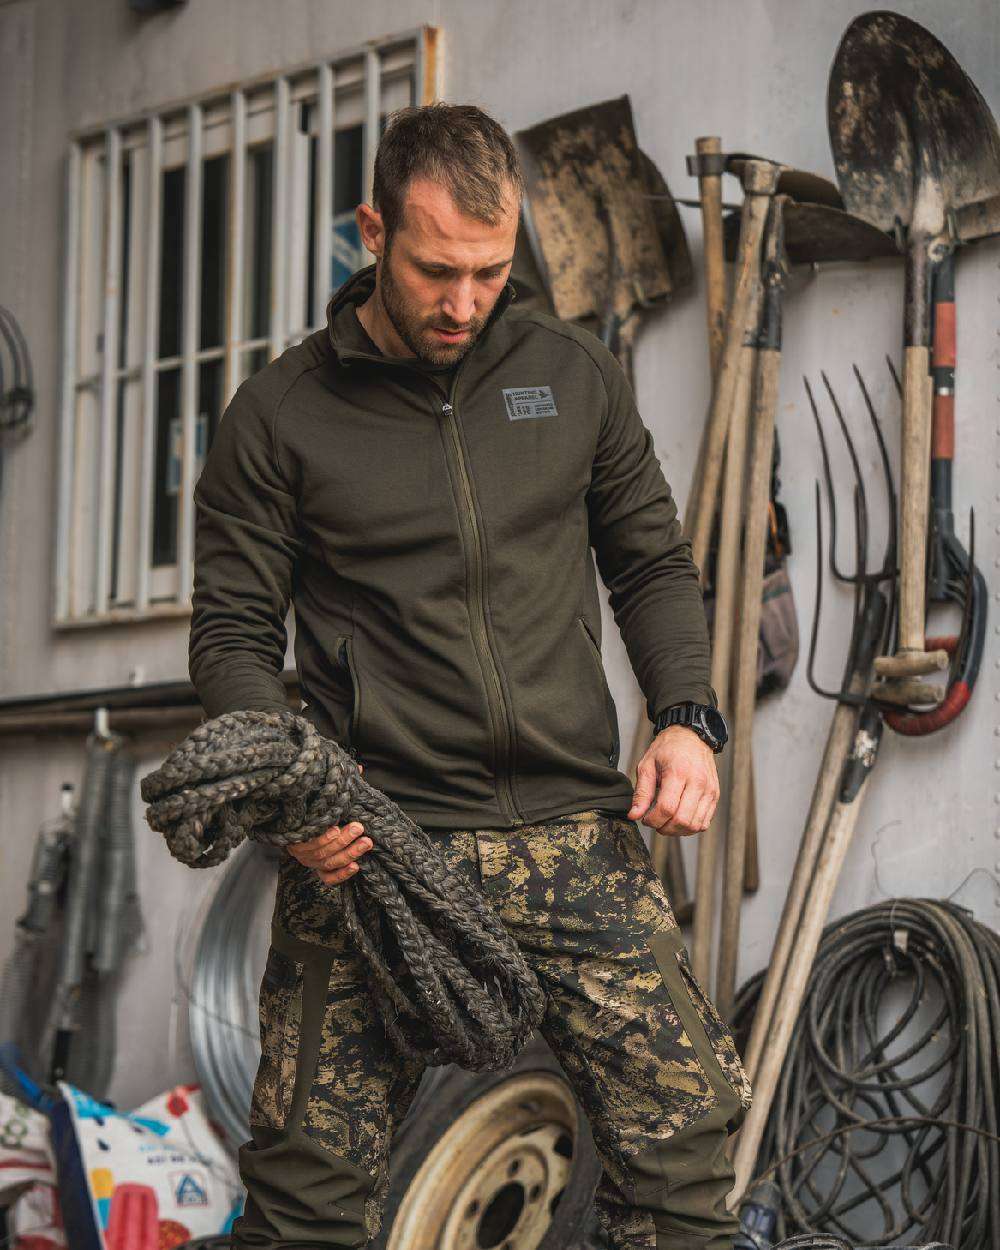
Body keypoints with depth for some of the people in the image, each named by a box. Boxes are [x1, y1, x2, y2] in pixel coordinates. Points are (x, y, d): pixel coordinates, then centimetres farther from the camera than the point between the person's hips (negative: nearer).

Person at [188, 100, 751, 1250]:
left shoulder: (574, 375, 12)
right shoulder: (280, 412, 4)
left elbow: (652, 564, 19)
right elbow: (232, 629, 5)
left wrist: (684, 717, 1)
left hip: (572, 833, 2)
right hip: (369, 846, -2)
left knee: (689, 1140, -8)